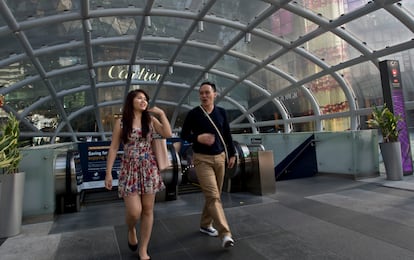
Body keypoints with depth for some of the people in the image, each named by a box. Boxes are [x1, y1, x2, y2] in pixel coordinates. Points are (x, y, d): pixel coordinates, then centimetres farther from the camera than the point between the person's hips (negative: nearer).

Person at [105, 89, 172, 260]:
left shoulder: (150, 119, 4)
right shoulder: (121, 122, -1)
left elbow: (168, 134, -9)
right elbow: (113, 148, 0)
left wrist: (161, 113, -7)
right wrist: (108, 173, -3)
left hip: (149, 169, 2)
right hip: (130, 169, -2)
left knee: (148, 210, 6)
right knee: (134, 212, -7)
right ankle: (131, 230, 30)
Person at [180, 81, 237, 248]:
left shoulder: (221, 112, 5)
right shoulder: (193, 114, -5)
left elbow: (227, 135, 12)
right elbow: (184, 135, 0)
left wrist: (232, 154, 12)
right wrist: (198, 138, -18)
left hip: (219, 157, 5)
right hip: (202, 159, -4)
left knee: (214, 195, 13)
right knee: (213, 196, -11)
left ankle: (205, 224, 31)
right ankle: (225, 234, -9)